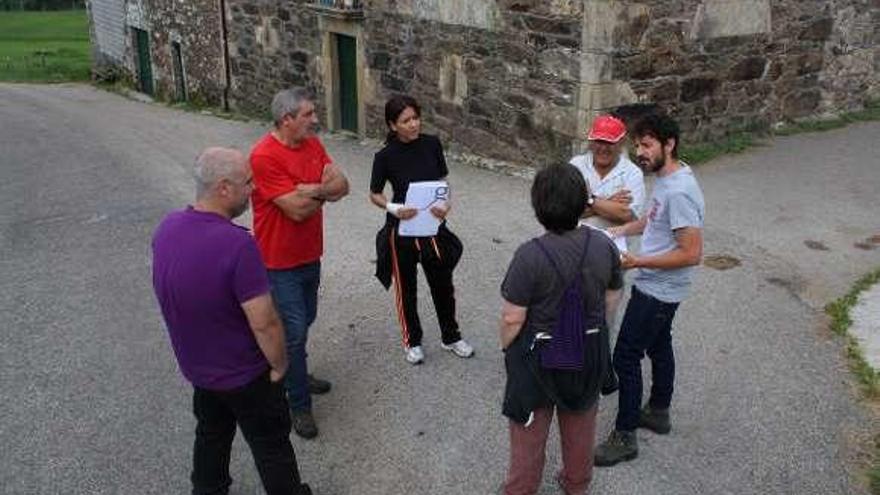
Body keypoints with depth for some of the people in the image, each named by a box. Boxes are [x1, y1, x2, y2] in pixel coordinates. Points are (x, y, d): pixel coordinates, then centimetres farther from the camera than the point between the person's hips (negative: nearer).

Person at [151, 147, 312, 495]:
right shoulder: (236, 244, -33)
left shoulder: (166, 228, -9)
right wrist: (279, 365, -12)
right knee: (271, 447, 15)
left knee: (211, 436, 28)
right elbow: (264, 323, -30)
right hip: (245, 375, -7)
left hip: (197, 366, 7)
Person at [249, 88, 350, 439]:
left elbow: (343, 185, -3)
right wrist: (325, 190, -10)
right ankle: (299, 404, 14)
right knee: (294, 332, -1)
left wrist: (312, 190, -22)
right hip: (281, 263, -8)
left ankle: (295, 374, 43)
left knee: (304, 322, 22)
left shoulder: (313, 144, 2)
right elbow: (297, 209, -27)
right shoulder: (265, 156, -24)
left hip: (310, 255, 8)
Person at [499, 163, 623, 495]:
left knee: (529, 431, 17)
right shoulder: (603, 246, -12)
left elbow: (512, 318, -22)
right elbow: (613, 297, 2)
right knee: (580, 426, 26)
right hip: (590, 356, 5)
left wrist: (506, 348, -3)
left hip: (539, 359, -4)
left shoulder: (531, 255, -27)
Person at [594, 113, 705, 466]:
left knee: (625, 357, -4)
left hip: (657, 290, -10)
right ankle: (658, 412, 43)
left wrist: (638, 262, -27)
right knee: (658, 346, 24)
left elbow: (692, 253, -29)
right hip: (659, 287, 10)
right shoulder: (665, 178, 2)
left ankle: (625, 437, 8)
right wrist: (622, 230, 5)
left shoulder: (679, 192, -29)